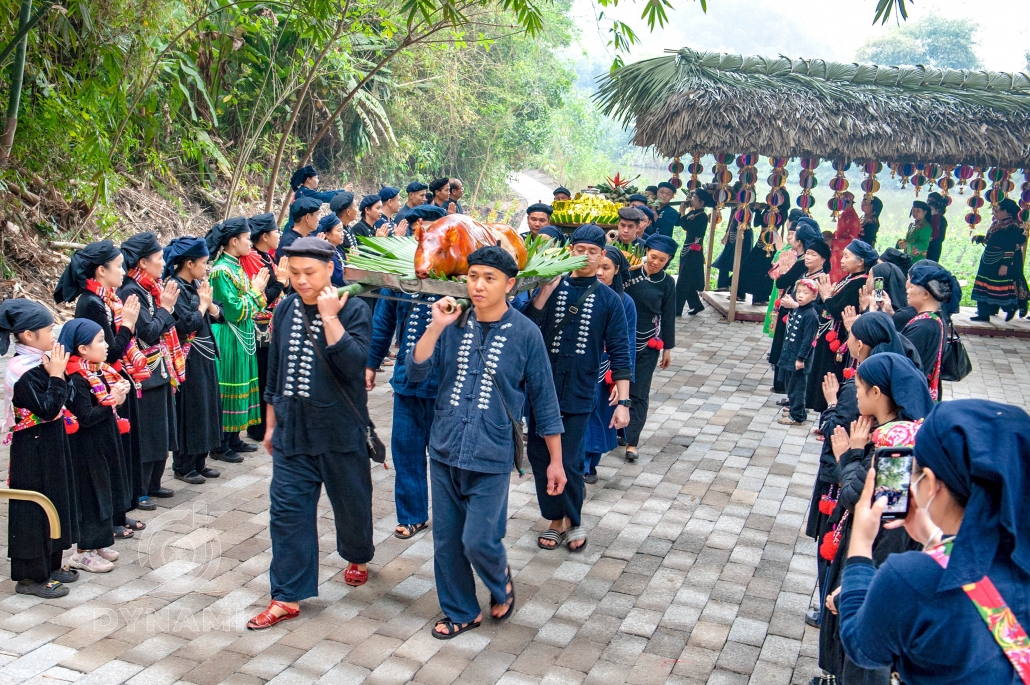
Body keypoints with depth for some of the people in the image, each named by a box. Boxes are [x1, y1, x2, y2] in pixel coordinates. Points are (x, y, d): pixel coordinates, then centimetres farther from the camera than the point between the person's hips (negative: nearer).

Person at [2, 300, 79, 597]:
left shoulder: (37, 362, 6)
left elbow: (65, 398, 7)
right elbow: (48, 410, -24)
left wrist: (57, 371, -4)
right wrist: (56, 375, -22)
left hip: (50, 447, 10)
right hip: (33, 451, -10)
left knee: (53, 502, 18)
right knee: (34, 509, 1)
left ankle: (50, 565, 32)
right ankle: (30, 576, 14)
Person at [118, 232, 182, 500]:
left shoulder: (152, 288, 10)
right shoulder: (131, 292, -16)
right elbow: (149, 332, -21)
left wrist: (167, 304, 2)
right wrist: (165, 307, -11)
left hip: (161, 371, 9)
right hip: (146, 374, -9)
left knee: (161, 430, 15)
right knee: (146, 434, -1)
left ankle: (153, 483, 26)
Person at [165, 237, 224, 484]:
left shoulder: (197, 285, 9)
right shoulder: (175, 288, -15)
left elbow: (218, 314, 9)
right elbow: (188, 324, -22)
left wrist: (210, 303, -10)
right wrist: (203, 304, -9)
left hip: (205, 356, 8)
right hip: (188, 359, -8)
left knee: (205, 407, 13)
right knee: (189, 410, 0)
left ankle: (199, 462, 23)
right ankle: (183, 466, 12)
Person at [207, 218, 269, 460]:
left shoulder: (236, 266, 11)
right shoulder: (222, 270, -17)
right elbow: (235, 310, -20)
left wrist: (258, 289, 2)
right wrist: (255, 290, -10)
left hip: (242, 336, 9)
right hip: (229, 339, -9)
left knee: (239, 384, 14)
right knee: (226, 388, -3)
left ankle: (233, 438, 24)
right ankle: (220, 445, 6)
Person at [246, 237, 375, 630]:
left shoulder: (353, 310, -11)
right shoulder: (285, 309, 4)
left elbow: (352, 364, -26)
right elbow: (274, 369, 13)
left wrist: (329, 317, -27)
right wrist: (271, 423, 16)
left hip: (340, 430, -3)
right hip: (292, 429, 4)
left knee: (351, 501, 14)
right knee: (287, 508, 1)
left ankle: (358, 556, 43)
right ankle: (287, 597, 9)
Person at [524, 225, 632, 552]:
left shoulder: (609, 300, 0)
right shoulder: (551, 287, 1)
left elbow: (619, 353, -1)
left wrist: (623, 402, -6)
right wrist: (545, 291, -18)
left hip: (578, 393, -2)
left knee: (568, 462, -3)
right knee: (539, 456, 7)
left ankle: (574, 519, 24)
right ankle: (557, 520, 26)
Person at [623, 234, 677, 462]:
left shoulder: (667, 283, 0)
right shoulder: (629, 272, -6)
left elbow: (668, 317, 6)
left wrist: (667, 348, 8)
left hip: (648, 345, 0)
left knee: (639, 393, 1)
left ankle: (631, 442, 3)